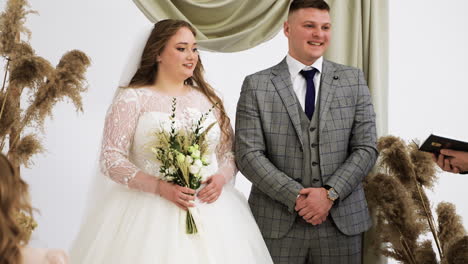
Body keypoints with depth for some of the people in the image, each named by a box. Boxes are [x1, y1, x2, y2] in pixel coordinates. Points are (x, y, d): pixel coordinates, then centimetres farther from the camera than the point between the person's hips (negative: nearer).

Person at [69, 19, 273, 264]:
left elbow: (230, 152, 13)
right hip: (150, 210, -3)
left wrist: (221, 177, -9)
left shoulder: (207, 99, 11)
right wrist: (159, 186, -19)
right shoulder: (133, 98, -2)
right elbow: (111, 159, -7)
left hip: (209, 209, 4)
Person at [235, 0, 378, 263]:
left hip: (342, 222, 2)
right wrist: (296, 196, -14)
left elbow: (366, 148, 1)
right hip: (278, 225, -1)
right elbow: (248, 154, -5)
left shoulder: (354, 80, 6)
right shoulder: (256, 85, 1)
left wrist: (330, 193, -11)